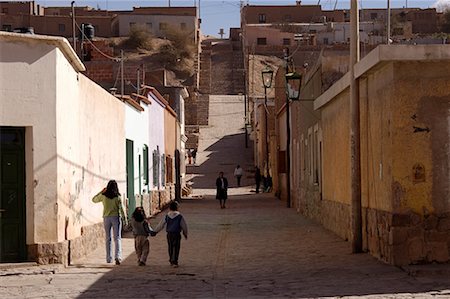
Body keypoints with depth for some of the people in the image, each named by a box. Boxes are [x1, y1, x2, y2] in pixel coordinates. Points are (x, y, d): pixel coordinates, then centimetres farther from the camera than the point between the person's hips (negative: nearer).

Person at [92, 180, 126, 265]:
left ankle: (109, 258, 14)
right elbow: (121, 208, -7)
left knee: (108, 239, 12)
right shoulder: (117, 197, -7)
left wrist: (101, 192, 16)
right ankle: (118, 257, -18)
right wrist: (124, 218, 2)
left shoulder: (103, 196, -2)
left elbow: (94, 200, 15)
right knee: (117, 238, -1)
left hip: (106, 218, 2)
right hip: (116, 217, -2)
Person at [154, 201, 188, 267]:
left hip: (169, 234, 2)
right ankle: (174, 262, -9)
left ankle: (171, 261, 26)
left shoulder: (166, 216, 1)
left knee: (170, 248, 16)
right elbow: (184, 226, 2)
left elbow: (160, 225, 5)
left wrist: (155, 231, 17)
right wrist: (185, 234, 16)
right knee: (176, 248, -1)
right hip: (177, 234, -2)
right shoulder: (180, 216, -3)